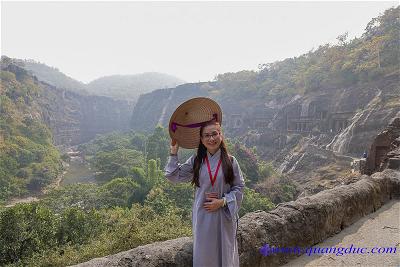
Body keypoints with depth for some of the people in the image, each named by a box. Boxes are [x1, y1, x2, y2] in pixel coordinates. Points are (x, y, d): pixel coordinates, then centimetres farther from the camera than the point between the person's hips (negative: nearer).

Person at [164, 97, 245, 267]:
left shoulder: (230, 161, -7)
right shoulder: (196, 161, -2)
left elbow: (239, 188, -3)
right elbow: (174, 176, -3)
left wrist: (222, 201, -15)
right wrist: (174, 151, -7)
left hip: (224, 215, -1)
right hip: (203, 215, 1)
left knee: (224, 251, 15)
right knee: (204, 253, 13)